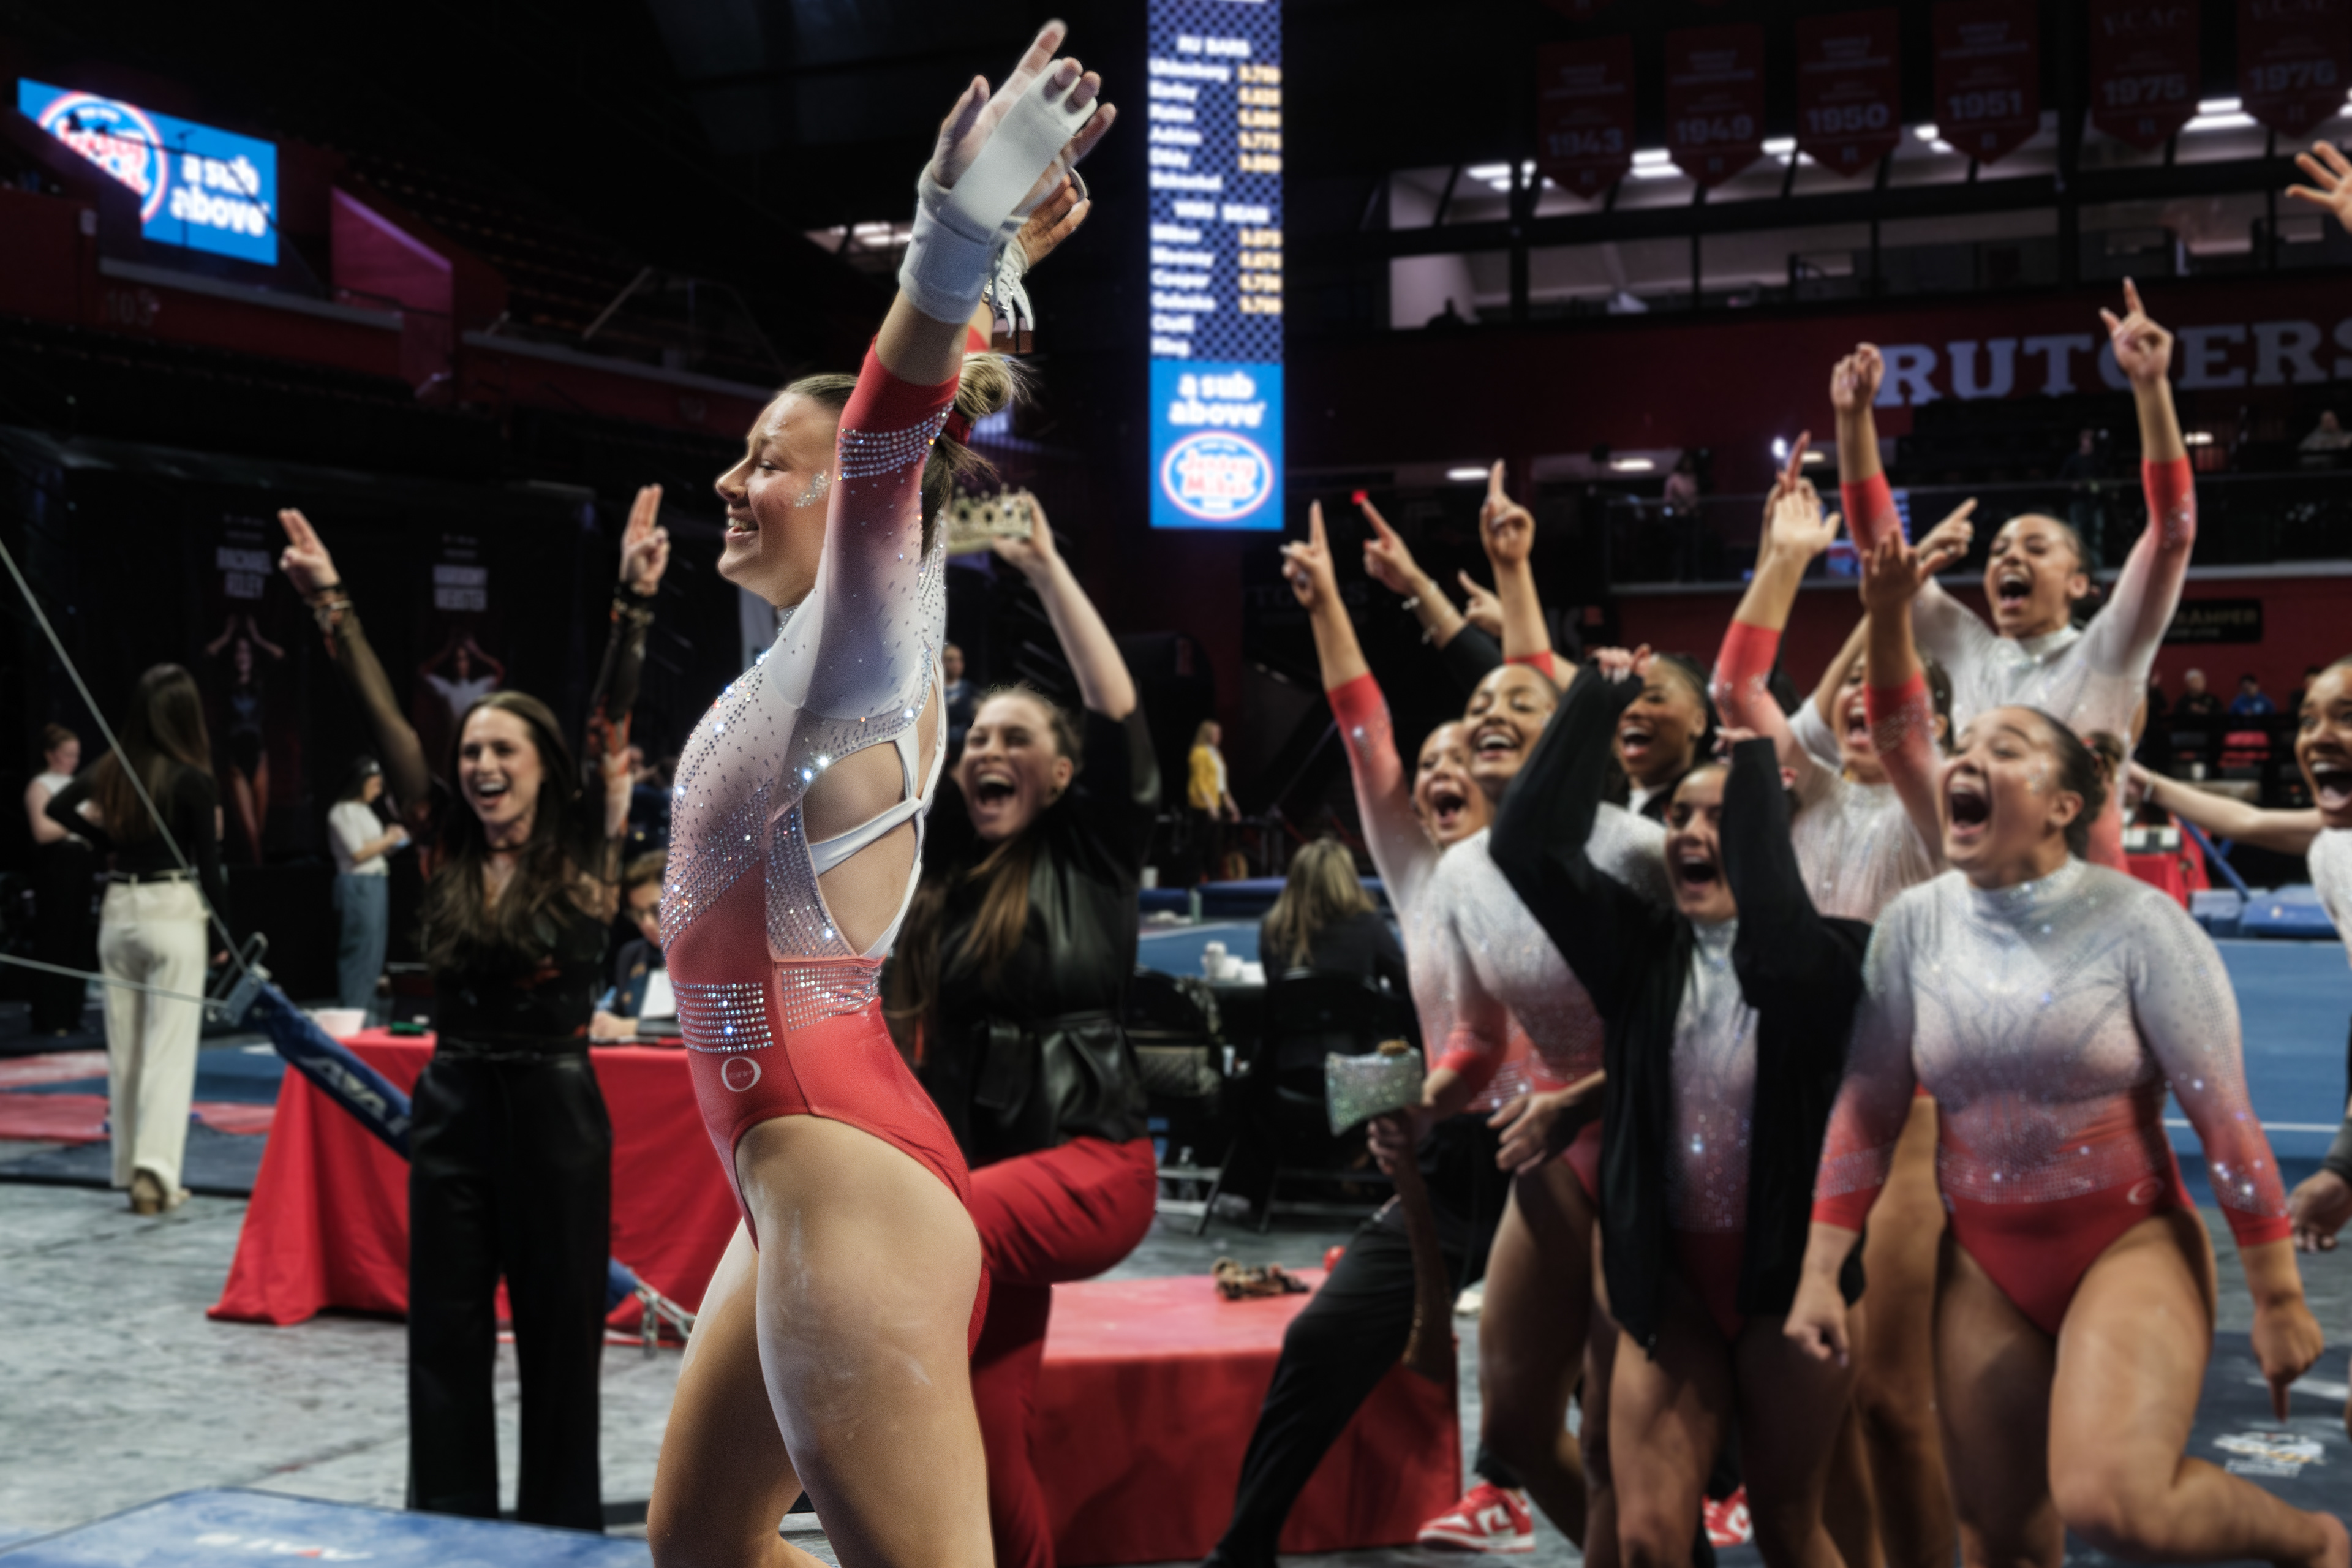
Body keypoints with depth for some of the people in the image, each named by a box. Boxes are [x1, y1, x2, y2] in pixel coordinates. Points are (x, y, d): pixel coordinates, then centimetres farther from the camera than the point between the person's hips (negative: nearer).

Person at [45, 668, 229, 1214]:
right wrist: (225, 932, 3)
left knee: (124, 1049, 12)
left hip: (119, 910, 5)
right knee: (170, 1051, -5)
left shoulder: (114, 769, 3)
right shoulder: (194, 782, -11)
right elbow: (208, 867, -8)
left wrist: (105, 840, 14)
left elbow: (57, 808, 12)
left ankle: (130, 1168, 18)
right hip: (174, 912, -5)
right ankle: (155, 1170, -15)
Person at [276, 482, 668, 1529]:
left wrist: (634, 604, -27)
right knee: (445, 1329, 9)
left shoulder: (584, 852, -5)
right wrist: (331, 605, -9)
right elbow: (384, 720, -2)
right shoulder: (446, 846, 3)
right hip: (453, 1099, 4)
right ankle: (448, 1528, 21)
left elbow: (611, 720, -16)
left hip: (553, 1101, -3)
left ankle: (561, 1534, 18)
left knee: (560, 1327, 6)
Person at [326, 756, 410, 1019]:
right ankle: (351, 1009, -5)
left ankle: (365, 1007, 15)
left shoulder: (364, 810, 17)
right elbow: (357, 853, -15)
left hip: (376, 882, 9)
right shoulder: (343, 812, -10)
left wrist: (391, 841, 6)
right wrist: (388, 840, -6)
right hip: (358, 885, -9)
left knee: (376, 946, 10)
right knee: (360, 947, -9)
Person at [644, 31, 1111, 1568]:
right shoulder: (818, 660, 15)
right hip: (800, 1181, 10)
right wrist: (968, 255, 39)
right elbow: (909, 457, 31)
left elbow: (887, 456, -29)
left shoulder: (864, 647, -9)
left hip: (846, 1181, -10)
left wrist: (961, 238, -46)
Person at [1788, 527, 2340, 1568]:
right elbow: (1867, 1108, 2)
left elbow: (2225, 1118, -9)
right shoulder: (1914, 925, -2)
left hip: (2130, 1244, -4)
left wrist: (2278, 1300, -8)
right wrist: (1820, 1273, -2)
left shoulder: (2137, 922, -11)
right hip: (1984, 1266, 4)